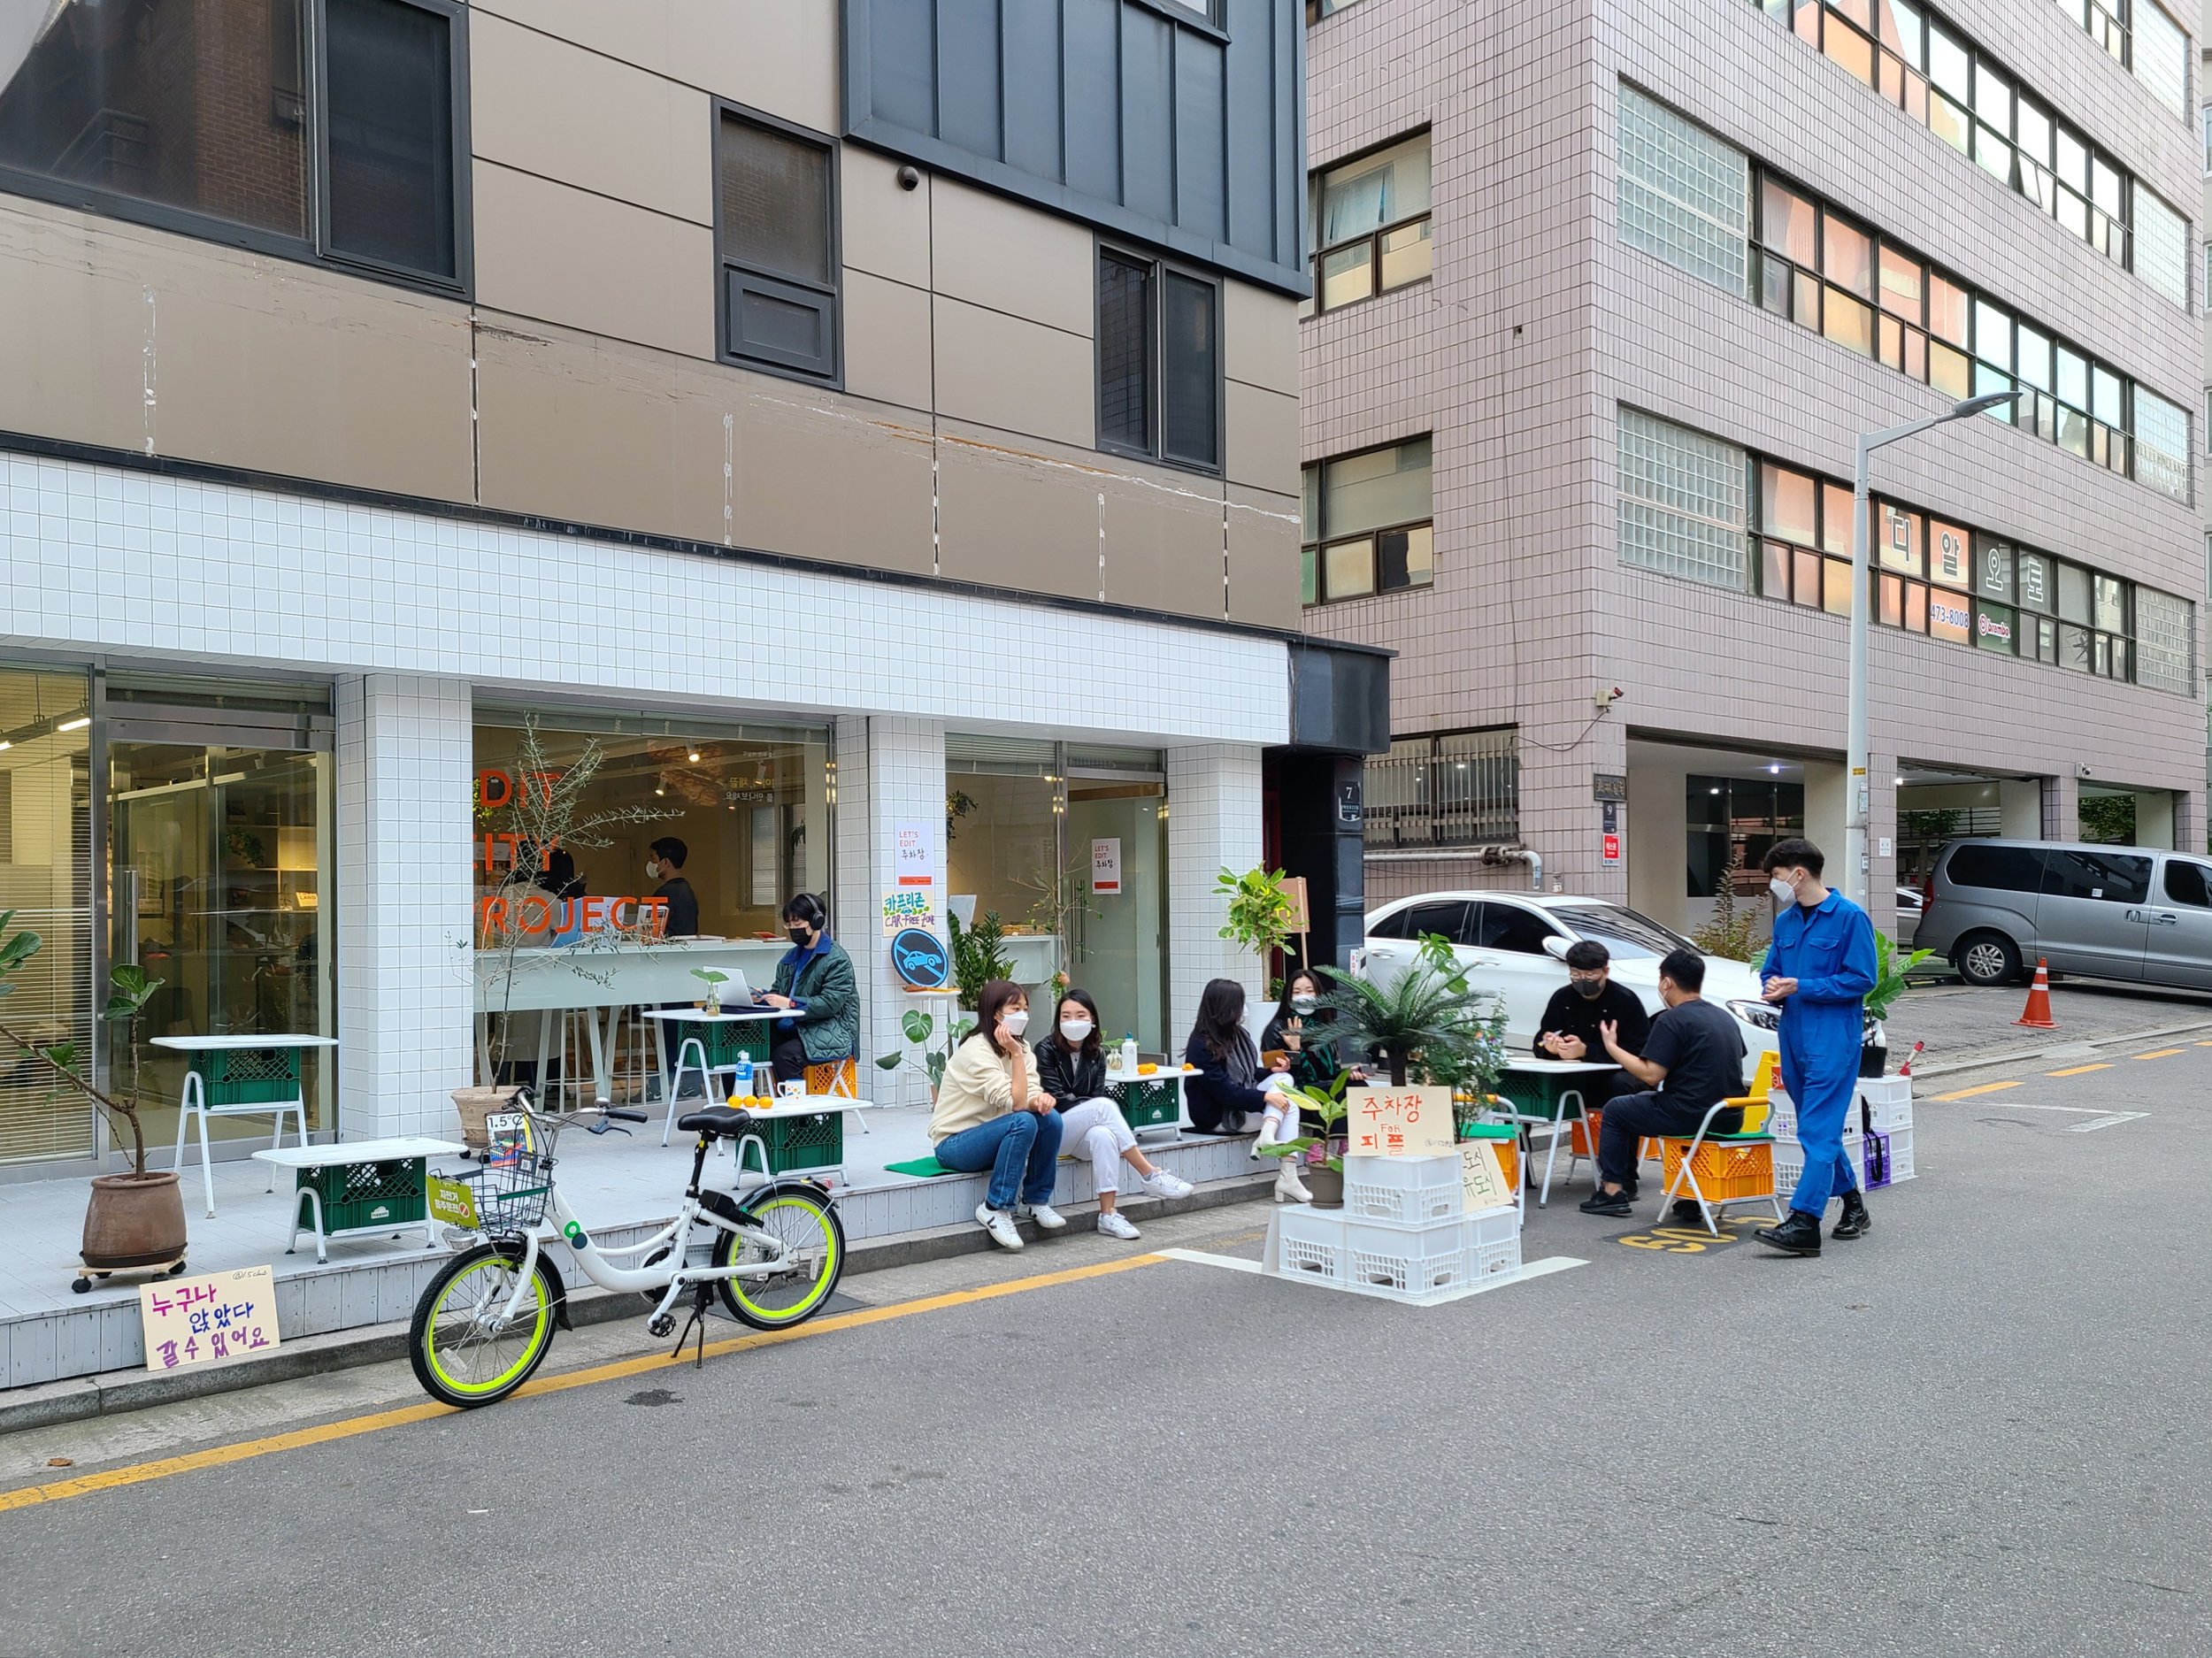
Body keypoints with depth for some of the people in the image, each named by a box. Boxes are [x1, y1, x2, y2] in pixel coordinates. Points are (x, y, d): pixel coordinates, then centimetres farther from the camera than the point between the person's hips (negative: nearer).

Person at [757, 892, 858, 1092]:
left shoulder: (837, 958, -7)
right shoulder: (792, 956, 20)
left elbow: (830, 1003, -17)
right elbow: (778, 991, 19)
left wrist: (790, 1003, -25)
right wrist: (762, 999, -5)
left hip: (830, 1033, -7)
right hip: (792, 1028, 7)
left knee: (785, 1055, -33)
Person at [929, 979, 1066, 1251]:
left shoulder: (1019, 1046, 5)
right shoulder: (976, 1051, -21)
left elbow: (1028, 1099, -6)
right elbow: (1015, 1103, -27)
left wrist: (1040, 1099, -28)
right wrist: (1016, 1054, -28)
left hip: (988, 1137, 7)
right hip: (953, 1144, -7)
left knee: (1050, 1118, -18)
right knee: (1023, 1122, -31)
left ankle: (1036, 1201, -2)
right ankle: (994, 1209, -20)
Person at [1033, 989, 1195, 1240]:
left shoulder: (1096, 1055, 8)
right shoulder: (1046, 1049, -8)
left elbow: (1097, 1095, -1)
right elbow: (1057, 1099, -14)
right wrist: (1096, 1107, -19)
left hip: (1084, 1130, 4)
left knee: (1102, 1135, -35)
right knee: (1103, 1106, -31)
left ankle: (1108, 1215, -37)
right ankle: (1150, 1175, -29)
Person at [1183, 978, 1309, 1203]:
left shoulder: (1236, 1034, 7)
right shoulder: (1202, 1046, -19)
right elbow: (1225, 1092, -24)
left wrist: (1271, 1071, -1)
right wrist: (1266, 1097, -26)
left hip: (1240, 1105, 8)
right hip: (1219, 1118, -8)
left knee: (1283, 1078, -13)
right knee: (1287, 1106, -17)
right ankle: (1287, 1176, -29)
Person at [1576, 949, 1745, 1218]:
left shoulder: (1672, 1020, -13)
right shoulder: (1725, 1017, 13)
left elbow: (1651, 1076, -17)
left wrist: (1611, 1047, -5)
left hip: (1692, 1116, -8)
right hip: (1730, 1118, 8)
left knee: (1615, 1110, 13)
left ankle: (1613, 1190, 8)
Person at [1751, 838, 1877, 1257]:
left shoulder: (1850, 917, -8)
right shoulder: (1785, 922, 13)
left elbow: (1861, 979, -12)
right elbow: (1772, 972, 22)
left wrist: (1800, 987, -16)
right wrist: (1774, 988, -2)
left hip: (1833, 1038, -8)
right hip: (1794, 1036, 8)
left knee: (1818, 1131, -12)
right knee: (1820, 1128, 15)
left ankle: (1804, 1222, -15)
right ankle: (1854, 1206, 30)